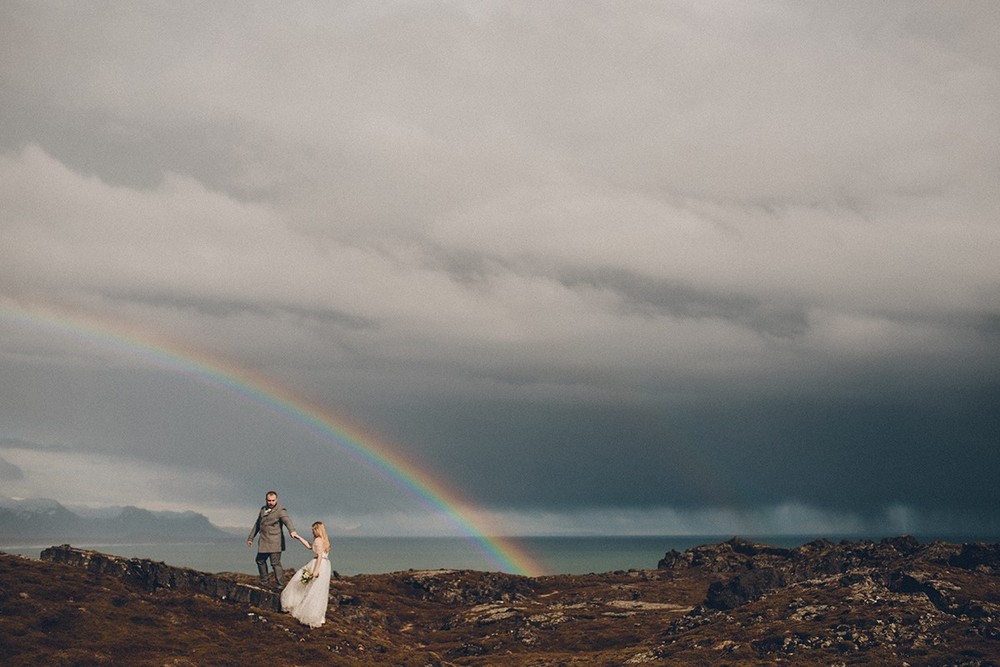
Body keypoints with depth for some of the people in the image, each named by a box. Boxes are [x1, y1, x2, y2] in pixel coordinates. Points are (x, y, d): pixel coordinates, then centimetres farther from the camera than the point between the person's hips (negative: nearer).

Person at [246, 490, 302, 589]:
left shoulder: (280, 511, -11)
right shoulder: (263, 509, 13)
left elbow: (287, 521, -30)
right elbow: (257, 524, 24)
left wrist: (292, 531, -49)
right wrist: (251, 538, 27)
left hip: (274, 542, -8)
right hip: (263, 541, 8)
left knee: (275, 563, -10)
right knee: (260, 560, 17)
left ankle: (280, 584, -1)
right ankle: (264, 582, 31)